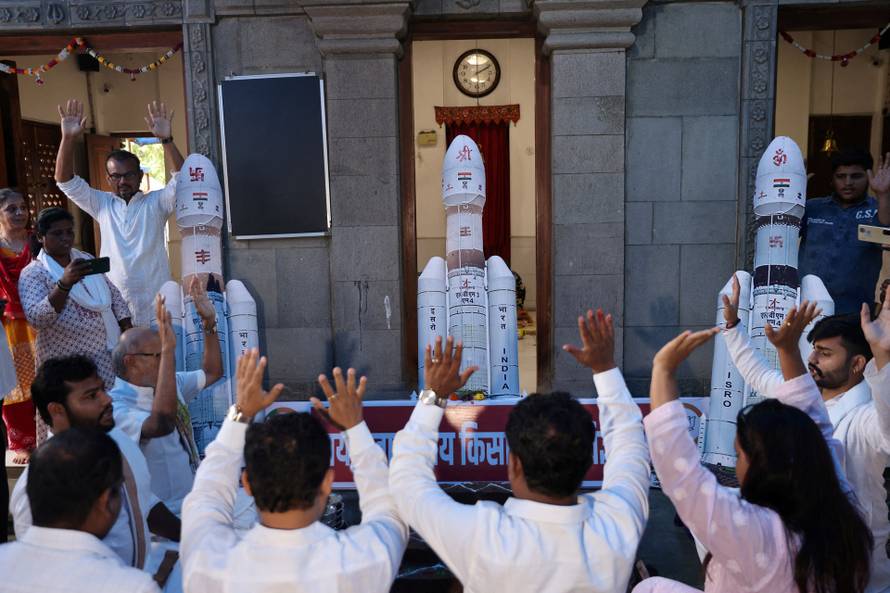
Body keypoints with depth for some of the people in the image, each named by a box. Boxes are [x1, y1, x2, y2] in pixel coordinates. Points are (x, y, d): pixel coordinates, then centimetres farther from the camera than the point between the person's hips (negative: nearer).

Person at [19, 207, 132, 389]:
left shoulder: (86, 258, 10)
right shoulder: (33, 273, -8)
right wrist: (65, 283, -32)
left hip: (109, 353, 5)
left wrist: (127, 329, 3)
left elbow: (114, 295, 15)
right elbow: (36, 318, -21)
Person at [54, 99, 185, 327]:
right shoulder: (101, 204, 11)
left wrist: (166, 140, -24)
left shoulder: (156, 203, 3)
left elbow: (180, 180, -12)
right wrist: (68, 138, -8)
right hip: (114, 306, 2)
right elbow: (66, 181, 5)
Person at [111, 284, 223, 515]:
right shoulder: (116, 408, -19)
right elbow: (162, 425, -38)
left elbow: (212, 372, 20)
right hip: (163, 516, -8)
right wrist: (168, 350, -39)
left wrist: (209, 323, 7)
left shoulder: (172, 383, 6)